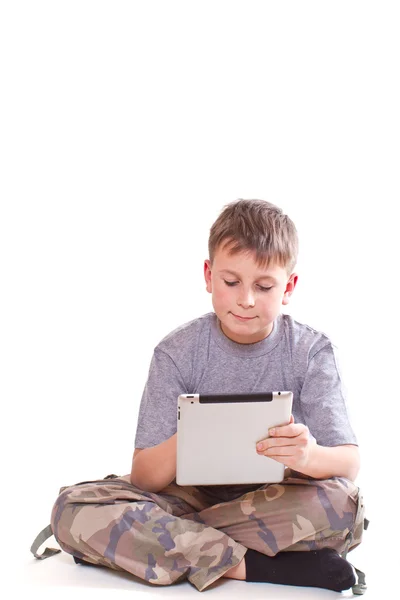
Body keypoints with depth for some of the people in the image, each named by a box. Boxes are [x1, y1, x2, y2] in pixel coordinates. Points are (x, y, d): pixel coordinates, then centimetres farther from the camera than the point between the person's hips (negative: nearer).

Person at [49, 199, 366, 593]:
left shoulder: (311, 350, -6)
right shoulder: (177, 352, -7)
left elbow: (349, 462, -14)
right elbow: (143, 475, -13)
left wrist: (309, 455, -40)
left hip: (276, 501, 0)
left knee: (341, 505, -34)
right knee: (72, 510, -24)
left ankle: (156, 541, -22)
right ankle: (255, 566, -27)